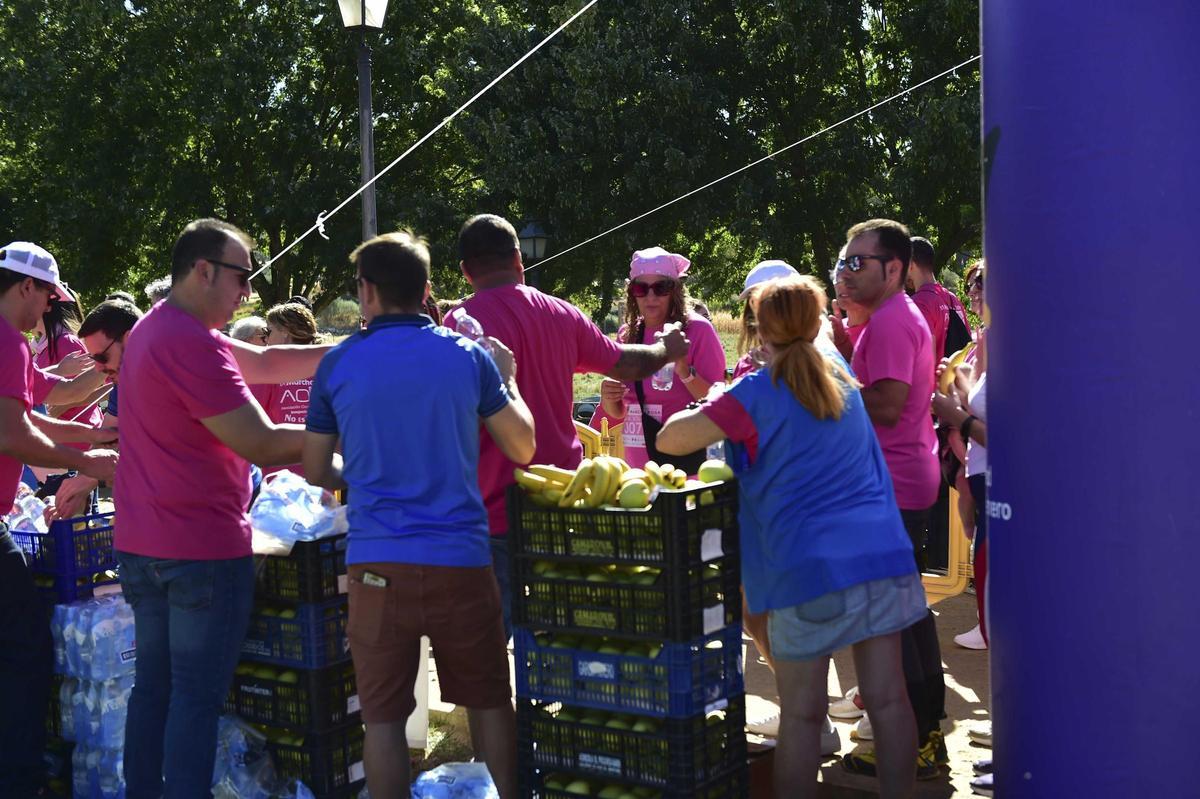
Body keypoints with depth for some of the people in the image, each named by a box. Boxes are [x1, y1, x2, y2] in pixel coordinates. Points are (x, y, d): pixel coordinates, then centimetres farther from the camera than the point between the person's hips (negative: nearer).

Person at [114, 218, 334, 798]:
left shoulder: (153, 330, 12)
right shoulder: (191, 344, -21)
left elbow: (264, 363, 11)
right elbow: (262, 446, -22)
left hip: (141, 544, 10)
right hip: (203, 547, -10)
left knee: (154, 684, 15)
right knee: (198, 696, -2)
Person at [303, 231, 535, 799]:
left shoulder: (337, 365, 2)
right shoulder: (470, 357, 1)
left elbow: (316, 471, 11)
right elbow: (522, 448, 9)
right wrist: (507, 379, 25)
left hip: (377, 561, 0)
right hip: (460, 558, 1)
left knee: (384, 716, 7)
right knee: (489, 702, 14)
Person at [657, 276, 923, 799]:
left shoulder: (757, 394, -5)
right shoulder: (838, 369, 12)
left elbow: (669, 439, -2)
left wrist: (707, 409, 14)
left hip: (808, 566, -5)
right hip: (882, 554, 5)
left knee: (801, 715, 4)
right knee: (888, 701, 8)